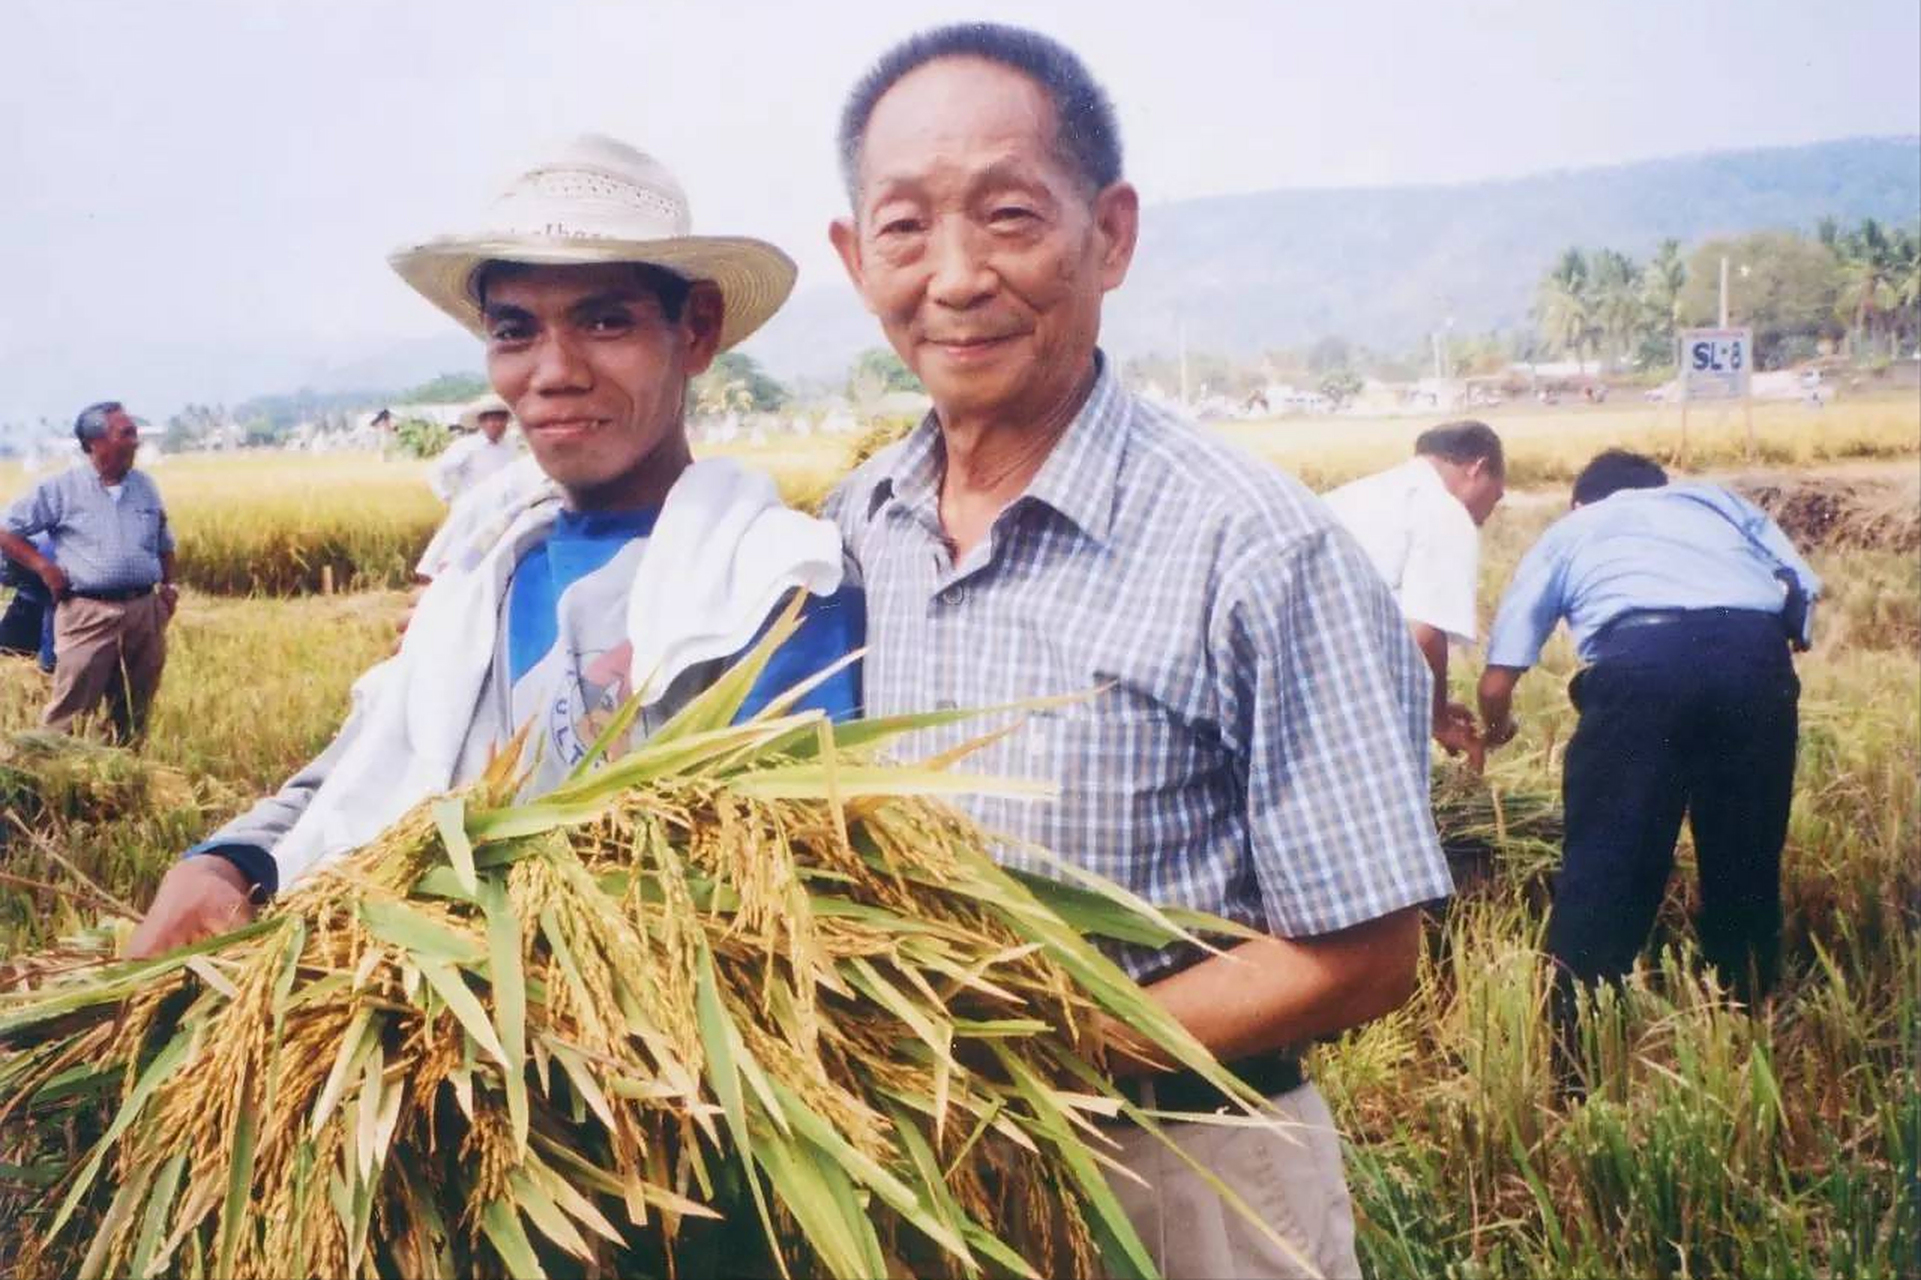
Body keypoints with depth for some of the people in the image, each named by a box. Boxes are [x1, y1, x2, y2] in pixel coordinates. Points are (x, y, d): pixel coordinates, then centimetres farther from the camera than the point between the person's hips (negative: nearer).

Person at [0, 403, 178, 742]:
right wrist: (44, 567, -7)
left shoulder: (145, 486, 12)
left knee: (135, 712, 13)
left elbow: (164, 543, 25)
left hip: (145, 610, 5)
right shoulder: (60, 488, -2)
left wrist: (168, 585, 12)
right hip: (89, 614, -5)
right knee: (68, 714, -7)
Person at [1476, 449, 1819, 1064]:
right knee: (1746, 868, 16)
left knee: (1603, 866, 4)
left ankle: (1570, 1051, 5)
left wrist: (1496, 729, 48)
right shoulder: (1718, 499, 36)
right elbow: (1804, 588, 21)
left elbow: (1497, 685, 27)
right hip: (1754, 653, 2)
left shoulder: (1569, 530, 31)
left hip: (1639, 660, -2)